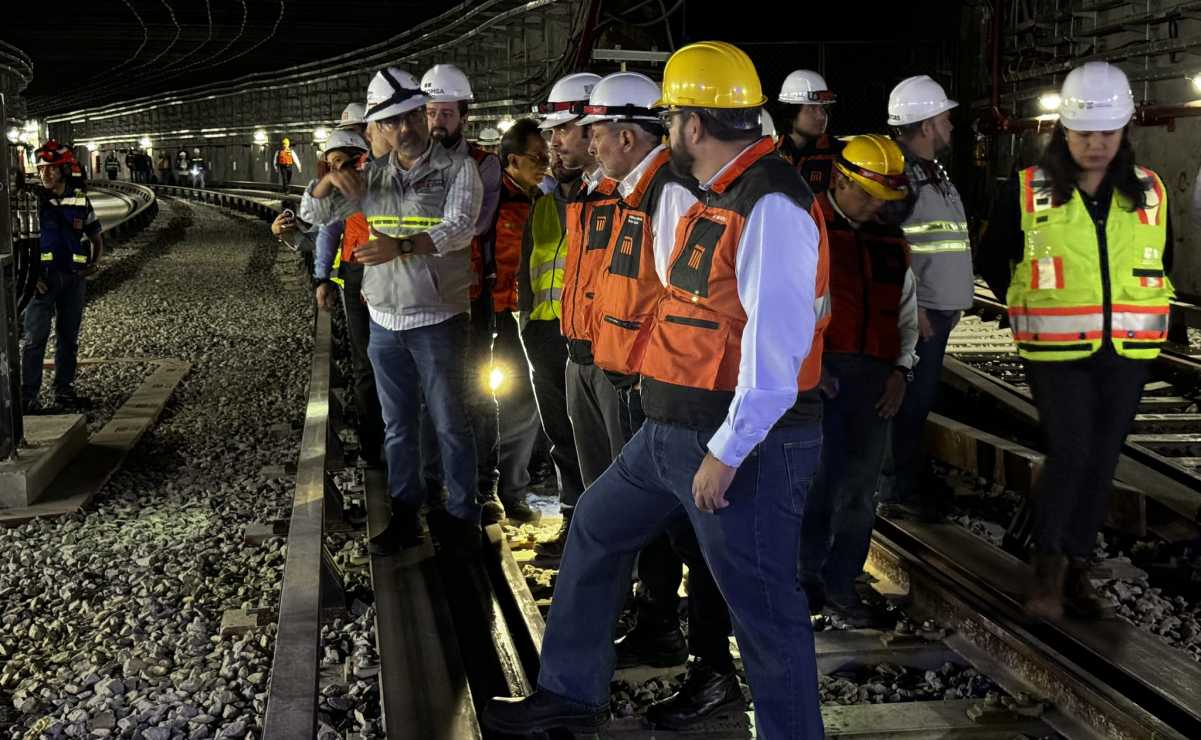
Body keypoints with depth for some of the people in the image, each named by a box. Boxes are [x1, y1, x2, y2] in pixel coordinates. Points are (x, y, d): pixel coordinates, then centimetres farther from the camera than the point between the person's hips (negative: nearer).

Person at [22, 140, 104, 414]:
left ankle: (64, 391, 20)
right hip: (43, 278, -3)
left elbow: (96, 238, 17)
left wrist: (94, 263, -1)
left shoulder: (80, 201, 5)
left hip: (74, 277, 3)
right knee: (36, 337, -7)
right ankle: (28, 395, -5)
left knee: (68, 337, 10)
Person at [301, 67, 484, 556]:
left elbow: (459, 230, -21)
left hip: (438, 319, -5)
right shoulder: (372, 178, 7)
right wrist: (329, 178, -12)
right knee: (397, 424, 13)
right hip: (384, 320, 5)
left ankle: (461, 515, 15)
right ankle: (404, 512, 24)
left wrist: (400, 246, -37)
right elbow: (313, 214, 10)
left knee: (449, 423, 4)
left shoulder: (457, 169, -7)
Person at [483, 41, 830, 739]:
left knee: (763, 608, -2)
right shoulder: (717, 198, 13)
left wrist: (726, 453, -23)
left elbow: (777, 344, -25)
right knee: (597, 526, 21)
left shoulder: (771, 207, -20)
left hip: (745, 444, -11)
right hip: (674, 431, 11)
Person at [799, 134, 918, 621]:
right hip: (817, 370, -5)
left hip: (874, 375, 5)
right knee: (820, 478, -9)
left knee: (861, 482, 5)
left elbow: (906, 314, 21)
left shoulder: (890, 243, 17)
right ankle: (805, 573, 7)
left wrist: (901, 369, 8)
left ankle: (841, 580, 16)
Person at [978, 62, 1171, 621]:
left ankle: (1076, 567, 21)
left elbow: (1162, 263, 21)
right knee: (1069, 453, -12)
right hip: (1057, 352, -3)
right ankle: (1049, 564, 5)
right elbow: (993, 260, 9)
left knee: (1101, 460, 8)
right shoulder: (1026, 193, -5)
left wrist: (1143, 314, 12)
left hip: (1126, 354, 4)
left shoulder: (1150, 193, 5)